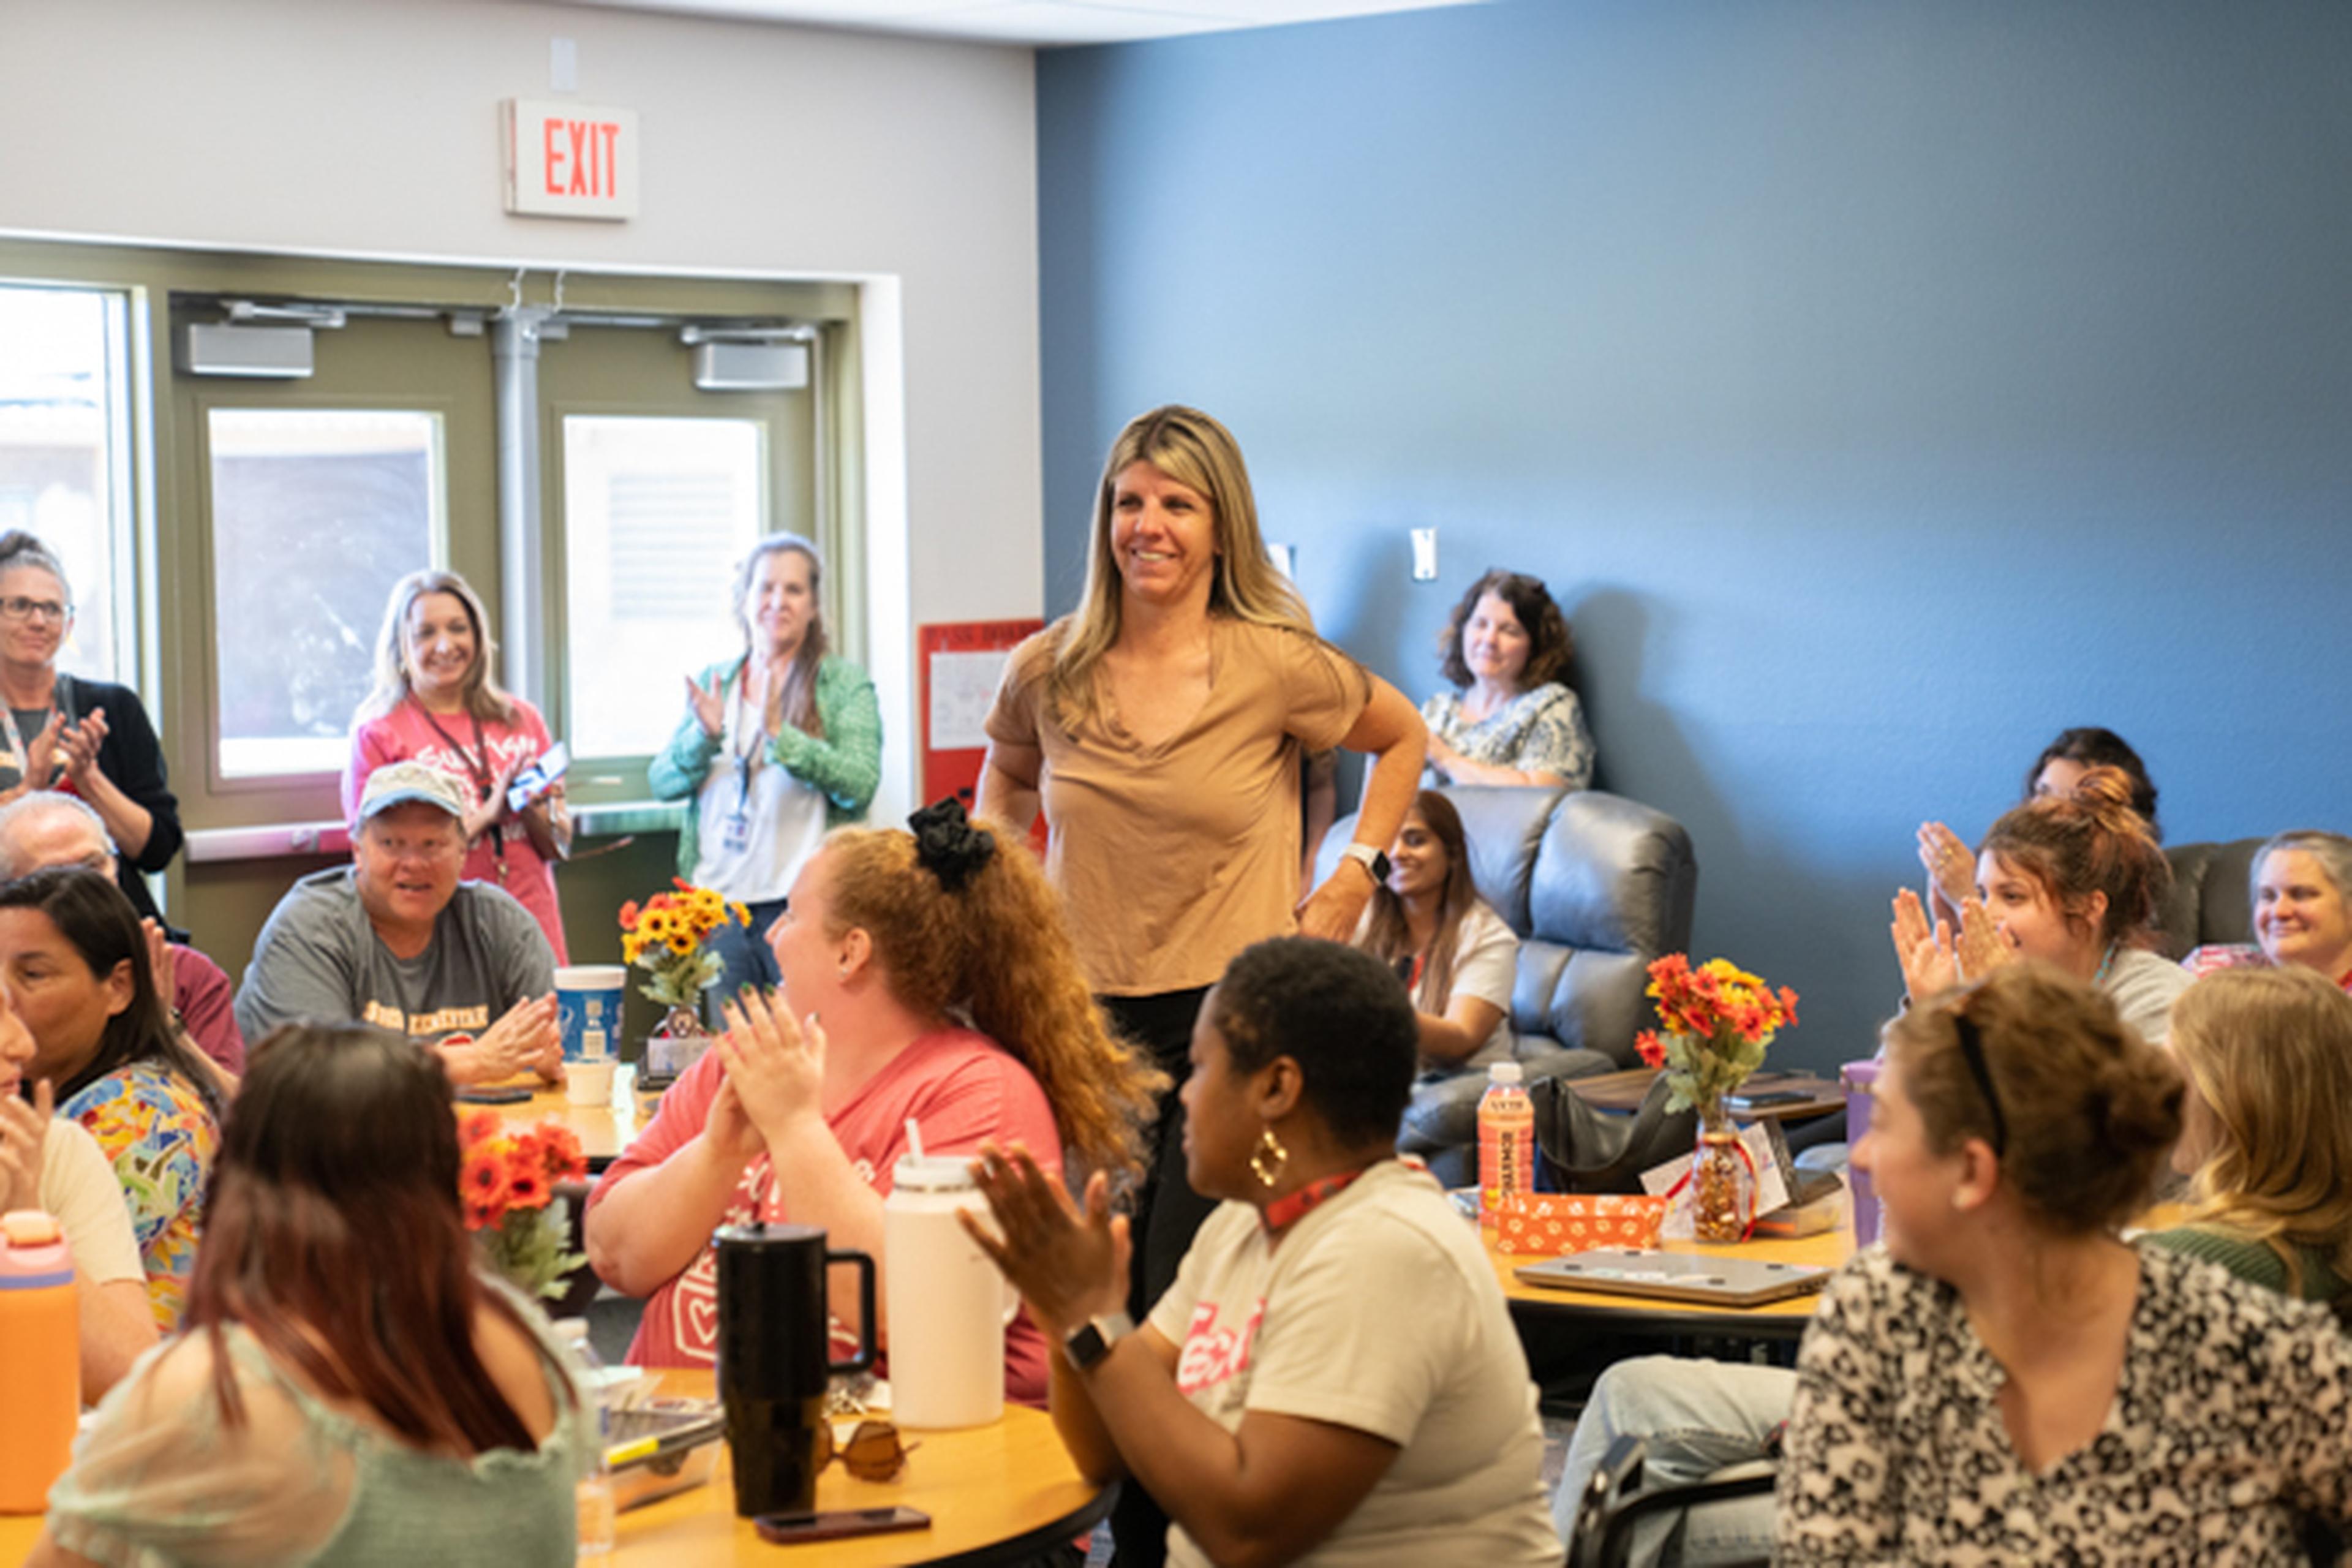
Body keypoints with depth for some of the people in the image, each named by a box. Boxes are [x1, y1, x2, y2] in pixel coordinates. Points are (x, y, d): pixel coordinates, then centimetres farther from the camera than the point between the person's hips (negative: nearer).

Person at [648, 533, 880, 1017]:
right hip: (721, 900, 4)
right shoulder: (712, 683, 14)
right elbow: (663, 783, 9)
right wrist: (704, 734, -10)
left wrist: (780, 734, -20)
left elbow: (860, 785, -11)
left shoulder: (846, 685, 2)